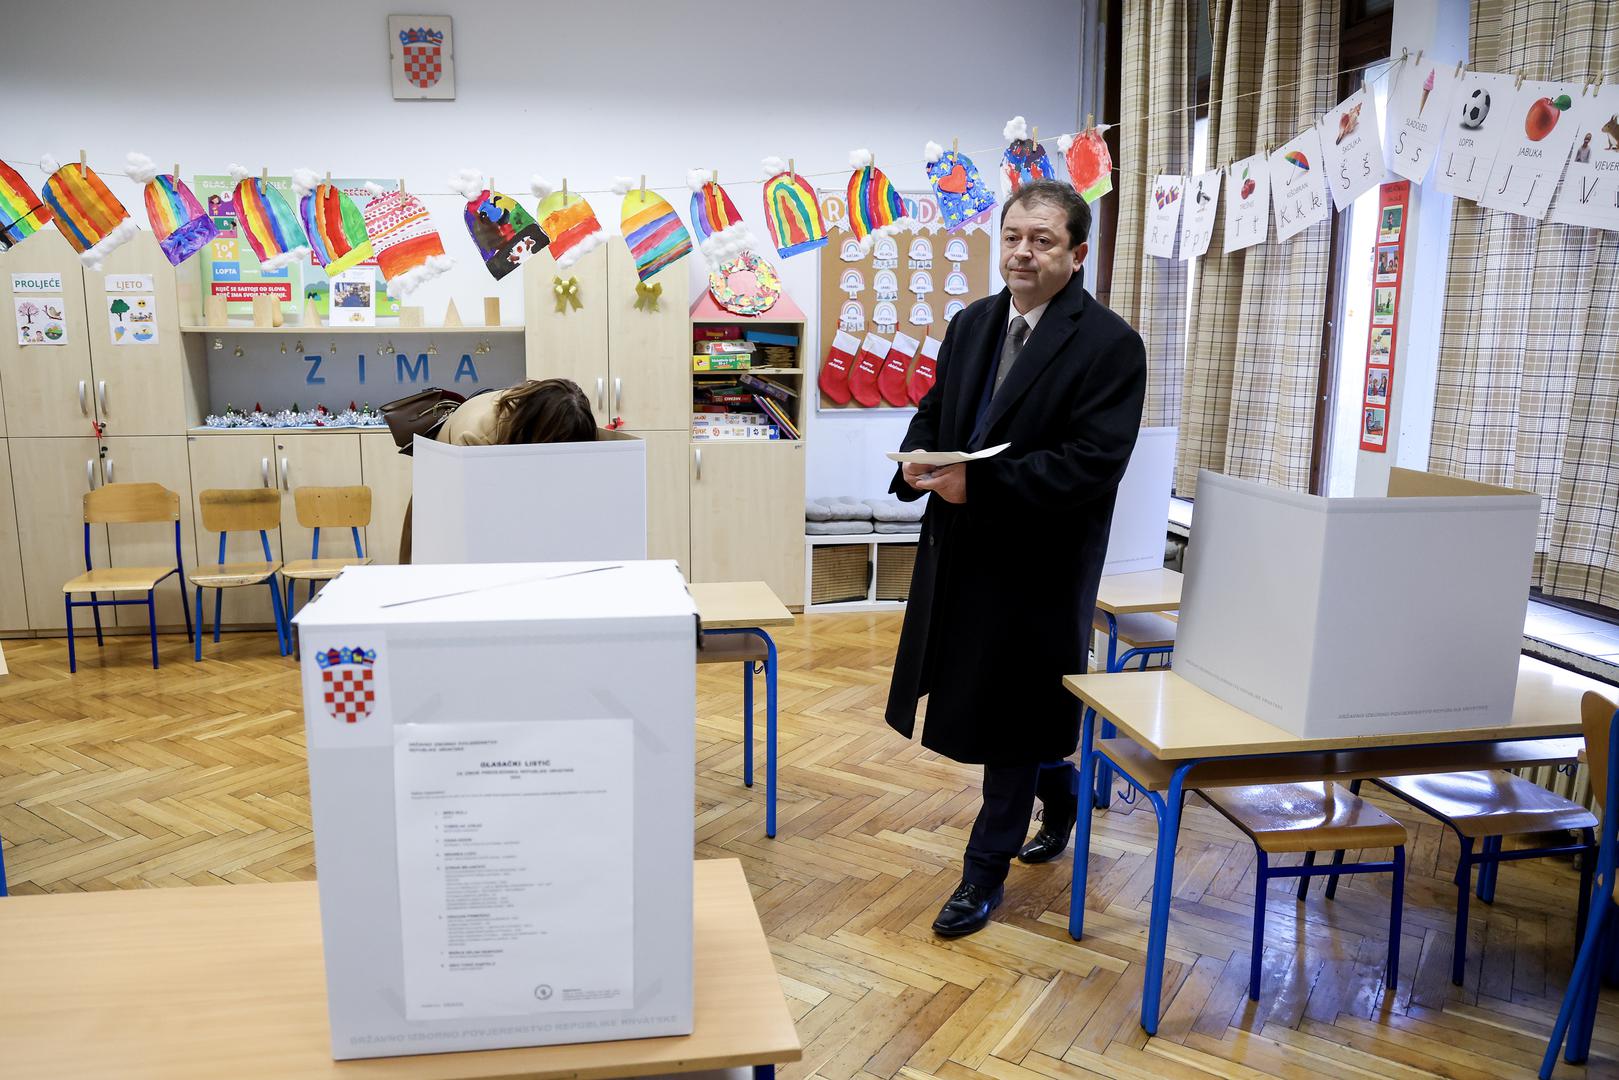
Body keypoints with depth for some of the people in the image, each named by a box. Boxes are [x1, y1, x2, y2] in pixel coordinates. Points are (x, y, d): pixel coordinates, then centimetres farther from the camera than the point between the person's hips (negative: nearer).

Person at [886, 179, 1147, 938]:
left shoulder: (1109, 344, -13)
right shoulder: (971, 325, 9)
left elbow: (1092, 464, -21)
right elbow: (934, 412, 16)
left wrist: (980, 485, -26)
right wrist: (918, 462, -7)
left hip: (1039, 562, -6)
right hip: (962, 550, 7)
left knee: (1009, 714, 4)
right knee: (1005, 700, 19)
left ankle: (985, 871, 21)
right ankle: (1060, 798, 47)